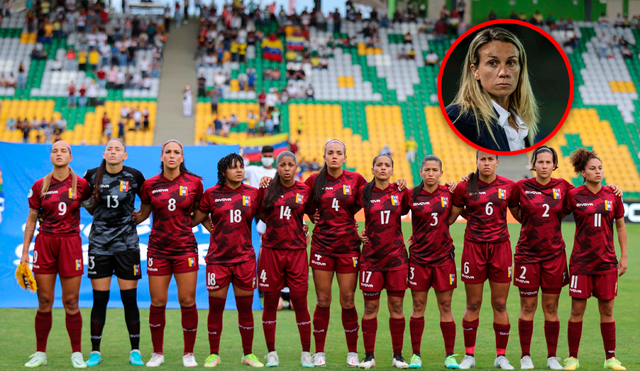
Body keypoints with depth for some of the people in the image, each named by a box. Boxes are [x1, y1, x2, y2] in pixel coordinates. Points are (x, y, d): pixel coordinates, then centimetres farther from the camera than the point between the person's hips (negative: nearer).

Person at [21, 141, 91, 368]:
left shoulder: (81, 184, 0)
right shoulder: (40, 186, 3)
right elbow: (31, 219, 8)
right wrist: (25, 251, 6)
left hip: (70, 243, -1)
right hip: (44, 243, 1)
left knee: (71, 302, 0)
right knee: (44, 302, 3)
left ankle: (77, 354, 11)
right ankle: (40, 354, 14)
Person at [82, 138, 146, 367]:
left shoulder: (134, 176, -2)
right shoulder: (92, 175, 0)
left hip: (127, 243, 0)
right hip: (99, 243, 1)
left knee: (129, 298, 1)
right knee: (99, 299, 1)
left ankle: (135, 351, 9)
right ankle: (95, 352, 9)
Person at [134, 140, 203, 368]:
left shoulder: (193, 183, 0)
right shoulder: (150, 185, 3)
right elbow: (142, 215, 15)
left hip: (185, 247, -1)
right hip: (158, 248, 1)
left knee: (187, 301, -3)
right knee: (157, 303, 1)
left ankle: (189, 354, 11)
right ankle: (157, 353, 17)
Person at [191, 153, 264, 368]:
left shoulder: (253, 194, 4)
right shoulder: (212, 194, 0)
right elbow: (194, 220, 6)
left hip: (244, 258, 1)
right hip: (217, 259, -1)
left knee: (245, 308, 6)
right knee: (215, 307, 4)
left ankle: (248, 354, 18)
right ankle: (213, 354, 18)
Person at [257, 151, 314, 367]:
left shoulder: (304, 191, 3)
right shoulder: (268, 189, 4)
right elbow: (260, 214, 12)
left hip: (296, 250, -1)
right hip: (271, 250, 1)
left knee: (300, 301, -2)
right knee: (270, 302, 4)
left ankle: (306, 353, 9)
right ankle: (271, 353, 14)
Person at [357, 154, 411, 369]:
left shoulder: (401, 192, 2)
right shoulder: (364, 192, 0)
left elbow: (405, 211, 16)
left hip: (396, 255, 1)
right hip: (371, 255, -1)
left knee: (396, 306, 3)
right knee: (370, 307, 1)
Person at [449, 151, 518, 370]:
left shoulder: (509, 186, 2)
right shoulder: (465, 187, -1)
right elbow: (450, 217, 5)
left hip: (500, 247, 1)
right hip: (474, 247, -1)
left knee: (500, 304, 3)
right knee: (473, 304, 4)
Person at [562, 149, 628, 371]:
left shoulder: (612, 196, 3)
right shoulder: (574, 196, -4)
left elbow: (620, 226, 10)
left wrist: (624, 256, 8)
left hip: (607, 261, 2)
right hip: (581, 261, -2)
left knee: (607, 310, 6)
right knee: (577, 309, 0)